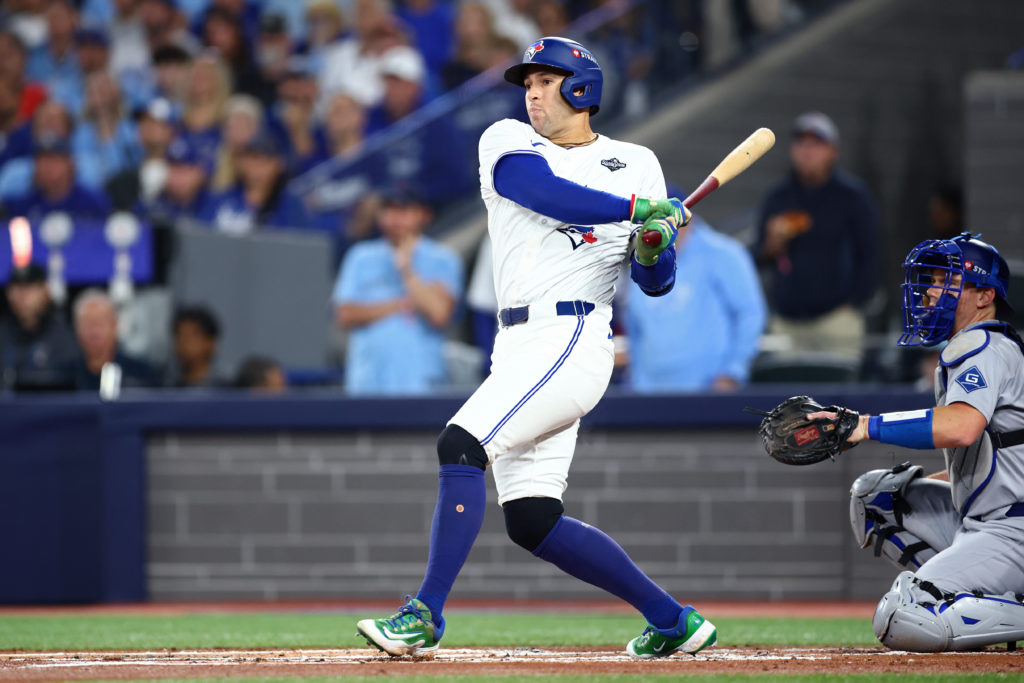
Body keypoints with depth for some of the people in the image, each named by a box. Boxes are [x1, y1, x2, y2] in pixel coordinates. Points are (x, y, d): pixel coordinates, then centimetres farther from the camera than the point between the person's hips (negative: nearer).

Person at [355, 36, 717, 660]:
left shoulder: (636, 166, 10)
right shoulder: (507, 143, 13)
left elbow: (655, 282, 8)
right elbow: (545, 192, -10)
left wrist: (654, 241, -14)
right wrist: (633, 208, -18)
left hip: (573, 342, -5)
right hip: (520, 348, 5)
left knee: (461, 444, -23)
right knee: (532, 522, 2)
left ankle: (425, 616, -24)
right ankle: (672, 621, 14)